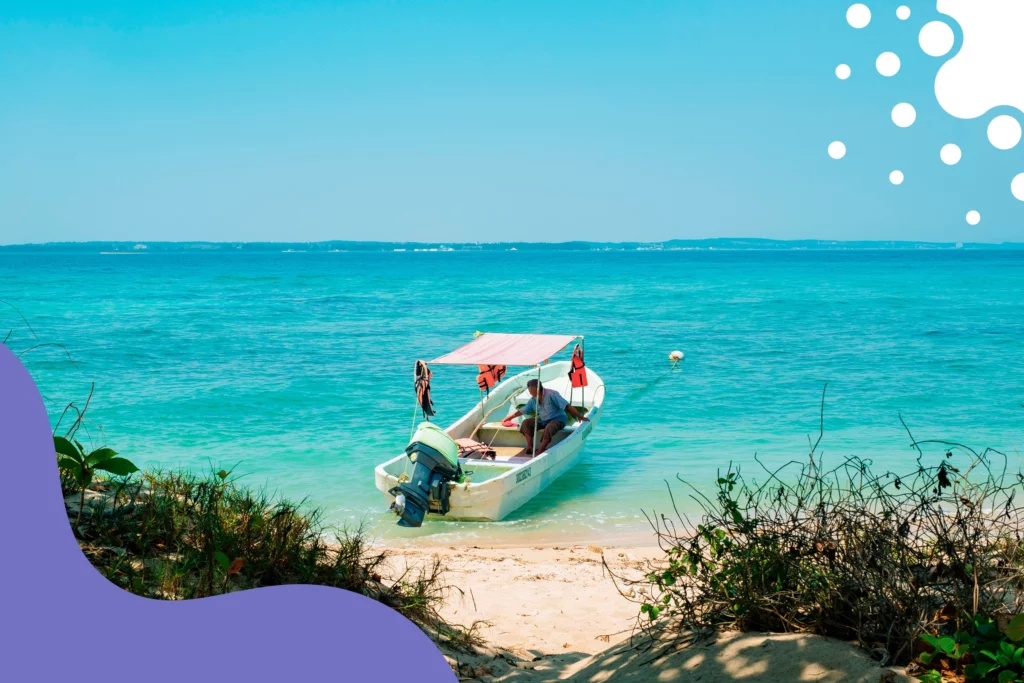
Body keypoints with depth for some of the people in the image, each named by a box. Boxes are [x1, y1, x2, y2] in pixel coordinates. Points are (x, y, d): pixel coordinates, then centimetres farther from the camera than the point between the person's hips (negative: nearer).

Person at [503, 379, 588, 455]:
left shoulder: (551, 394, -20)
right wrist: (510, 417, 20)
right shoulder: (533, 400, 2)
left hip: (558, 419, -7)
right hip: (543, 420, 7)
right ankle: (530, 447, -17)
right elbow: (523, 411, 16)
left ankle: (540, 450, -33)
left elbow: (567, 406, -22)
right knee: (526, 423, -8)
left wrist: (580, 417, -24)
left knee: (549, 428, -38)